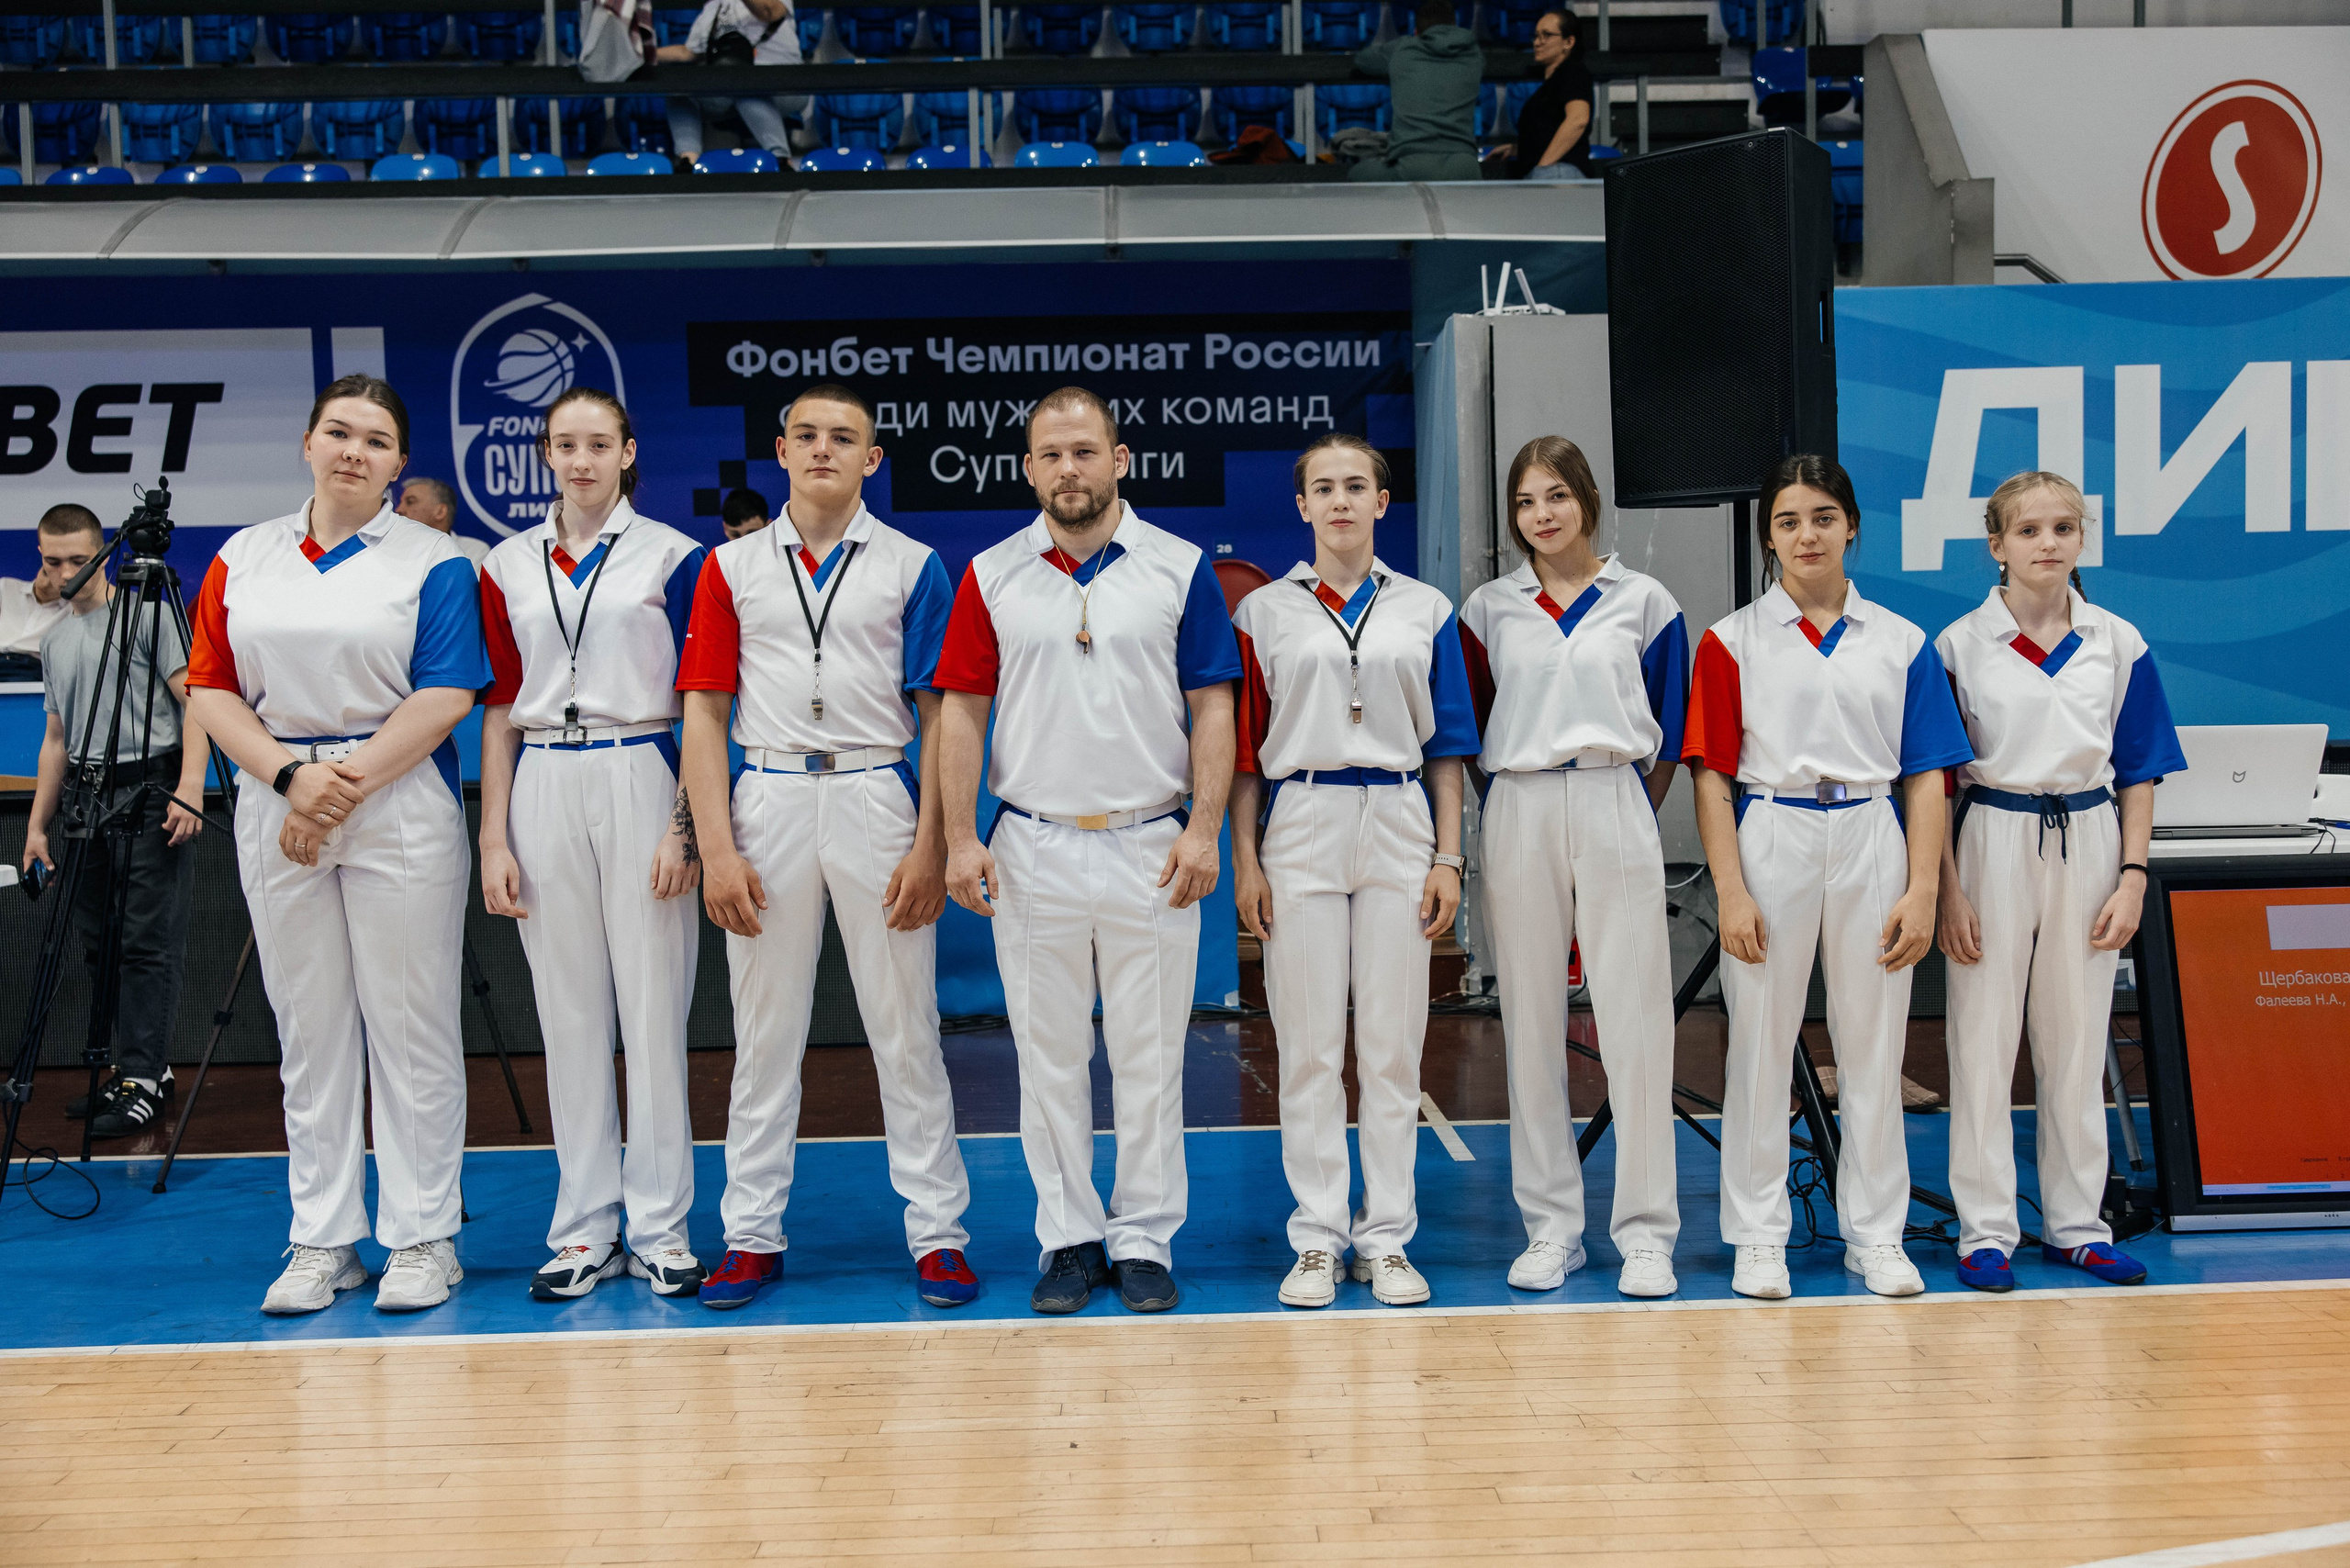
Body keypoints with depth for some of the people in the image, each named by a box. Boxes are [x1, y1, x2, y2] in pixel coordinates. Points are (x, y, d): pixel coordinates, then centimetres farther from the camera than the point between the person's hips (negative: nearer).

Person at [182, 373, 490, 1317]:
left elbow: (444, 699, -7)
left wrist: (344, 790, -14)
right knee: (310, 1031, 8)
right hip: (275, 806, 3)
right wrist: (292, 775, -10)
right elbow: (209, 693, 6)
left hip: (400, 809, -3)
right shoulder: (242, 558, 12)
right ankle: (322, 1245, 16)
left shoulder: (433, 563, 3)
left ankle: (422, 1239, 8)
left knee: (409, 1027, -1)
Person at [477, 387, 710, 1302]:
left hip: (642, 784, -3)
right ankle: (584, 1232, 15)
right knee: (570, 1013, 6)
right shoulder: (509, 567, 11)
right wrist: (494, 838, 4)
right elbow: (499, 708, 11)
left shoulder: (673, 558, 2)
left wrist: (686, 825, -9)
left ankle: (660, 1229, 9)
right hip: (544, 793, 3)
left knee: (652, 1007, -1)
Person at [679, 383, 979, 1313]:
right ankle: (752, 1235, 16)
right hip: (769, 801, 2)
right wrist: (715, 847, -4)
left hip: (878, 797, -1)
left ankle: (937, 1232, 10)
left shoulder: (913, 567, 5)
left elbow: (939, 715, 2)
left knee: (905, 1028, 3)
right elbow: (705, 712, 5)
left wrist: (931, 845, -7)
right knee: (764, 1032, 8)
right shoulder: (731, 567, 9)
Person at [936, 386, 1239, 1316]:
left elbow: (1212, 708, 1)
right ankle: (1069, 1239, 18)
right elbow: (963, 711, 4)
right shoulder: (990, 576, 6)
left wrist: (1203, 829, -8)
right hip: (1032, 848, 1)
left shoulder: (1181, 570, 3)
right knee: (1049, 1056, 7)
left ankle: (1145, 1241, 15)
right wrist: (960, 839, -4)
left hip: (1152, 848, -1)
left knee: (1149, 1057, 4)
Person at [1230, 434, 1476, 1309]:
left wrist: (1448, 858, 1)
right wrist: (1244, 861, -2)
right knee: (1308, 1043, 1)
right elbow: (1244, 746, 5)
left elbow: (1446, 745, 8)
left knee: (1393, 1042, 3)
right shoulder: (1265, 612, 6)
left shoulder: (1425, 611, 9)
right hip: (1300, 827, -1)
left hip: (1399, 827, 1)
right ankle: (1317, 1238, 9)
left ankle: (1387, 1238, 12)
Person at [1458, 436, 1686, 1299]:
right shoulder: (1488, 610, 10)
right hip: (1518, 816, 2)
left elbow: (1669, 730, 8)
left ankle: (1646, 1231, 3)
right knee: (1531, 1021, 3)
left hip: (1617, 813, -1)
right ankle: (1551, 1225, 13)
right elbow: (1471, 726, 11)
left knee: (1635, 1019, -5)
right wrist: (1523, 801, 6)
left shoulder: (1645, 602, 7)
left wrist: (1623, 809, 6)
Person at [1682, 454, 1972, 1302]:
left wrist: (1922, 892, -2)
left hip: (1872, 840, 2)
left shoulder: (1902, 643, 8)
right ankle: (1758, 1238, 15)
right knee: (1760, 1040, 4)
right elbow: (1713, 776, -1)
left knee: (1875, 1043, 8)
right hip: (1773, 838, -1)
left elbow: (1926, 778, 6)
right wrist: (1731, 893, -9)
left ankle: (1876, 1234, 20)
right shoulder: (1733, 640, 3)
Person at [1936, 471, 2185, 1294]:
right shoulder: (1959, 646, -3)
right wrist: (1947, 888, -8)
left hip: (2087, 845, 2)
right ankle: (1985, 1231, 12)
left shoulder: (2119, 645, 3)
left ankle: (2076, 1224, 22)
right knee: (1983, 1040, 2)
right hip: (1993, 844, -2)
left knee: (2078, 1041, 10)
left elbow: (2138, 773, 7)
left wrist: (2132, 877, -2)